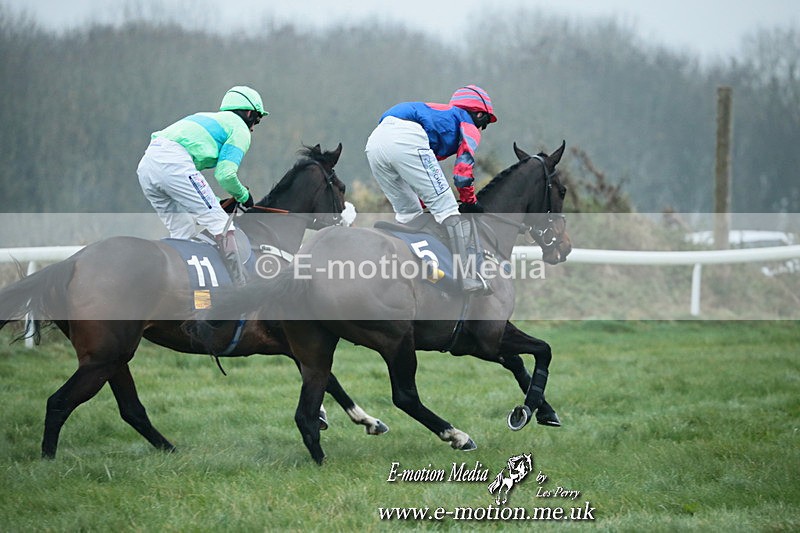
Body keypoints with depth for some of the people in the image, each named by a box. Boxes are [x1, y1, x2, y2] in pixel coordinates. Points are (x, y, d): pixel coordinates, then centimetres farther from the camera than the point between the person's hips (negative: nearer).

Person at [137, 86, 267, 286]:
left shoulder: (210, 119, 38)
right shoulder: (240, 129, 13)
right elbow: (225, 174, -1)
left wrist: (214, 201, 33)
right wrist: (243, 196, 17)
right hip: (174, 162, -9)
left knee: (182, 232, 18)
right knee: (220, 224, -6)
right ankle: (239, 286, -11)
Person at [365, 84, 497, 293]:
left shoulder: (443, 114, 42)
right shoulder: (469, 127, 21)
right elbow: (462, 173, 8)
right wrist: (470, 202, 21)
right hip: (406, 140, -8)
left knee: (407, 213, 23)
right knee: (446, 207, -1)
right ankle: (467, 278, -7)